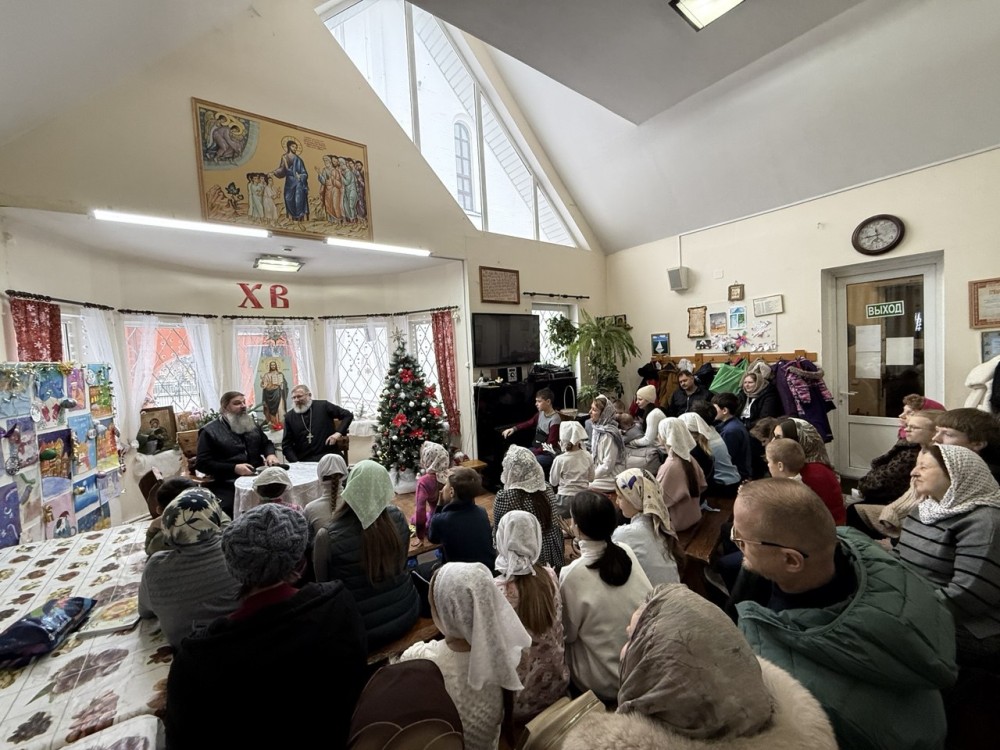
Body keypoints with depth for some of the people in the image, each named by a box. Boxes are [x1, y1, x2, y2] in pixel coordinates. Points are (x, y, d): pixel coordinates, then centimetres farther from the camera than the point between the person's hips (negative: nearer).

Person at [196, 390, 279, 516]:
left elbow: (266, 443, 27)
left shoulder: (251, 424, 17)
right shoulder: (210, 431, 0)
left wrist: (270, 454, 2)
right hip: (227, 485, -5)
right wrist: (234, 468, -17)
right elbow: (203, 464, -5)